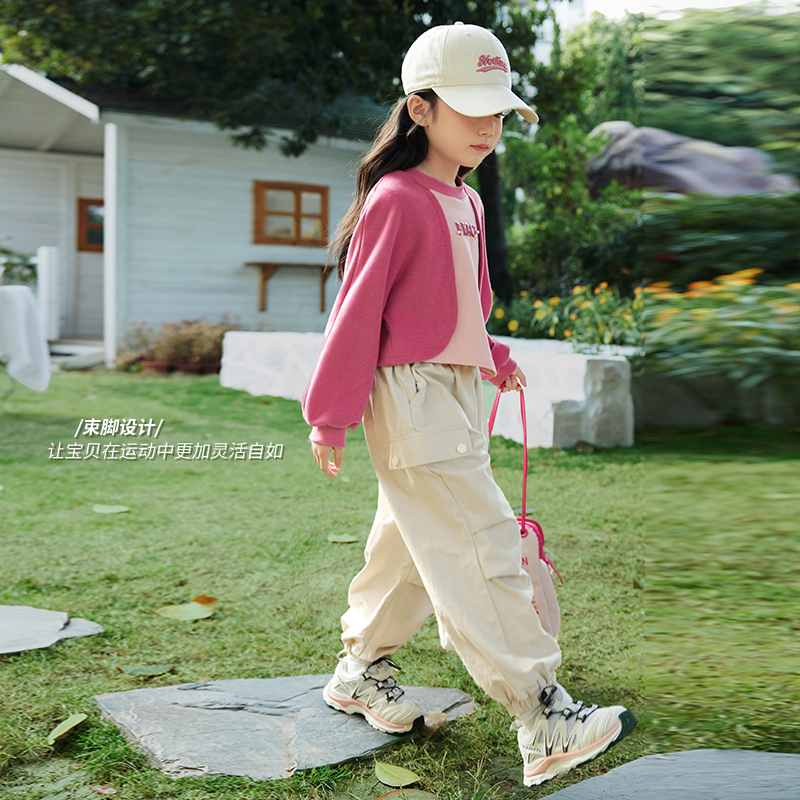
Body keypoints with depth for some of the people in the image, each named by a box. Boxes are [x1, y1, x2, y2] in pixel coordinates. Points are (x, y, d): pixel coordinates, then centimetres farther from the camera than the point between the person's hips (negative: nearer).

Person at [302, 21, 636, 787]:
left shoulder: (467, 202, 15)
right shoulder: (396, 200, -12)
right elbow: (358, 310, -12)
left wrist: (493, 357, 11)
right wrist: (330, 415, -11)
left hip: (457, 392, 9)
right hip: (410, 395, -9)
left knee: (411, 543, 16)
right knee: (479, 546, -11)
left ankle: (361, 673, 33)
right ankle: (543, 720, -8)